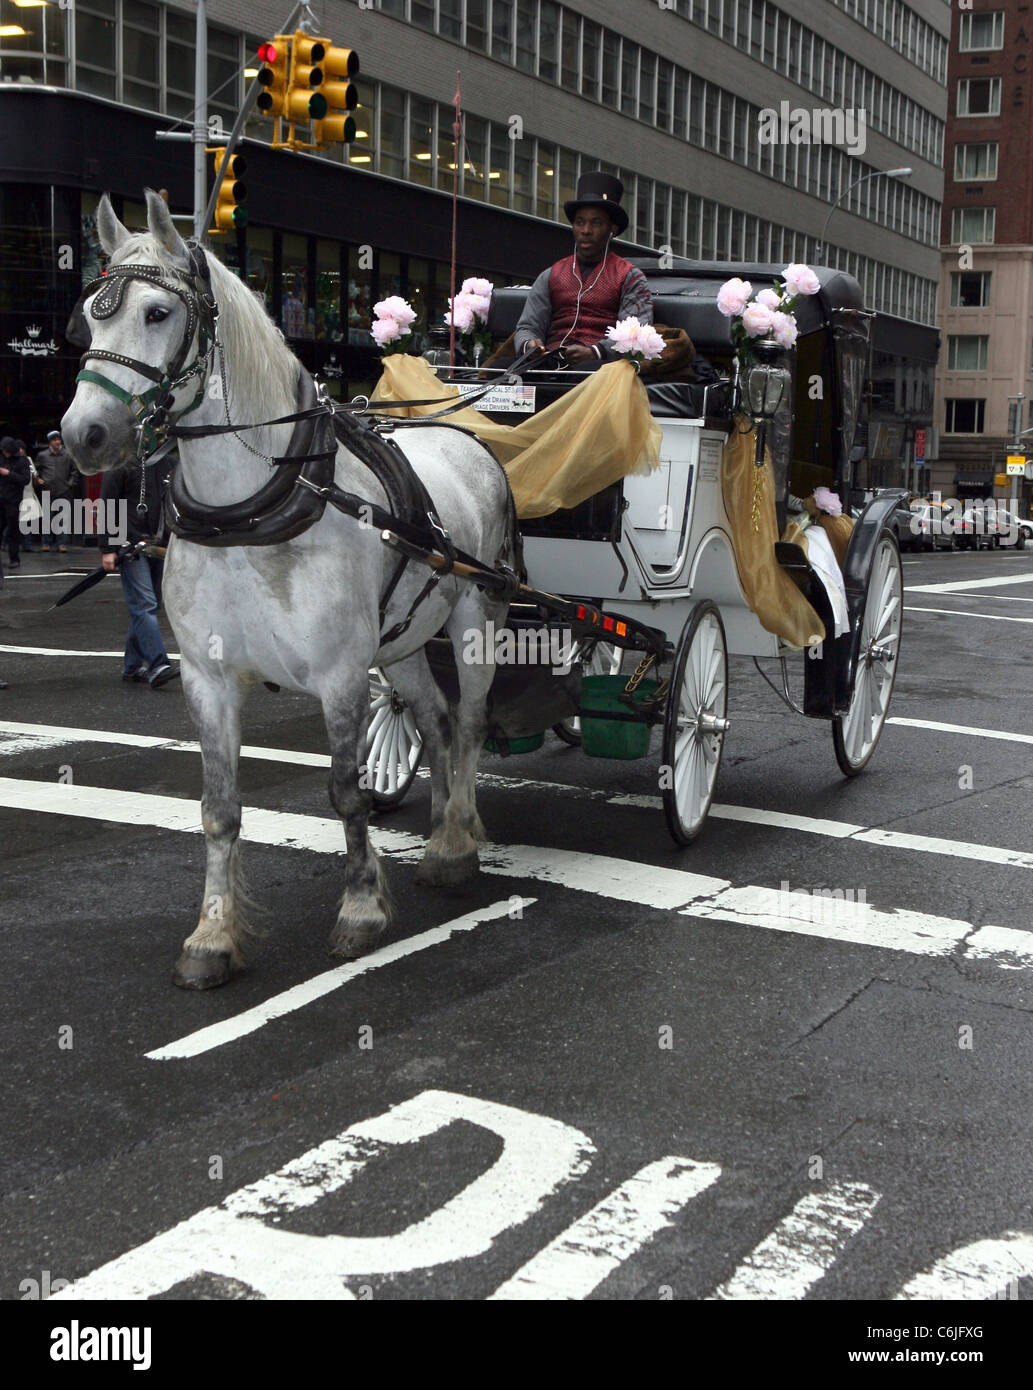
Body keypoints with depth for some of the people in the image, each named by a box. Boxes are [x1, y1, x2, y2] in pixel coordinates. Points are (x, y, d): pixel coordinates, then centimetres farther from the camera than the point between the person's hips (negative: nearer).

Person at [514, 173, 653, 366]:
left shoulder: (629, 276, 14)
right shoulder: (550, 276, 26)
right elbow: (527, 327, 19)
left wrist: (595, 352, -21)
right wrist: (529, 345, -9)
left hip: (598, 364, -4)